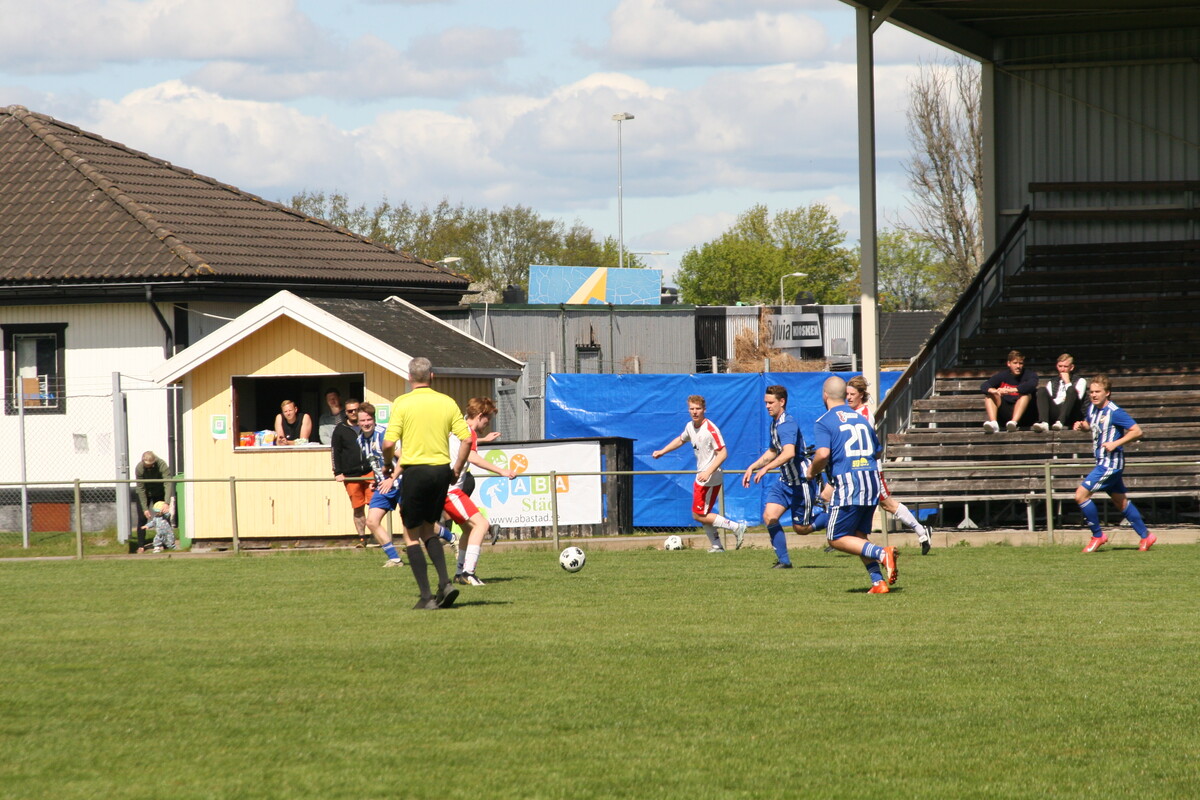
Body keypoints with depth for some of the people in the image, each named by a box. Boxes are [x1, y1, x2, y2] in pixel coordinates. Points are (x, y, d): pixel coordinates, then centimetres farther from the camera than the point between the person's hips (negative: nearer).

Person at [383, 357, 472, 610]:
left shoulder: (402, 403, -7)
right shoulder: (447, 402, 3)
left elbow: (389, 442, -12)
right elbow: (466, 439, -1)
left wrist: (388, 464, 7)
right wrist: (457, 469, 11)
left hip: (415, 471, -4)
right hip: (441, 471, 4)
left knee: (411, 535, 7)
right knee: (428, 529, 22)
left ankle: (426, 596, -1)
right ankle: (445, 582, 4)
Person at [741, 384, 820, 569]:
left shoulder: (787, 424, -21)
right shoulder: (774, 424, 10)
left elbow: (789, 453, -38)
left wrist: (766, 468, -45)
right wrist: (752, 467, 17)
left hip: (801, 482, -8)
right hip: (785, 481, 8)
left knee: (801, 528, 0)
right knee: (769, 516, -10)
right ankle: (783, 560, -4)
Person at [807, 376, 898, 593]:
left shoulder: (824, 422, -4)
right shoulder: (861, 418, 16)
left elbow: (823, 454, -18)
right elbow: (878, 452, 22)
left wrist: (812, 471, 1)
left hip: (848, 483, -7)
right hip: (872, 481, 7)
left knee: (837, 539, 2)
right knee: (859, 536, 16)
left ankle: (882, 554, -20)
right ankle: (879, 581, 2)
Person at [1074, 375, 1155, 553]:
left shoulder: (1115, 412, -18)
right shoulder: (1092, 408, 6)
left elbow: (1137, 431, -18)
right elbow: (1089, 424, 27)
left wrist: (1116, 443, -25)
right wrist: (1081, 425, 4)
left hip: (1111, 464, -9)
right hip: (1103, 463, 9)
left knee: (1081, 495, -12)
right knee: (1120, 502, 18)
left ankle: (1097, 536, 0)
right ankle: (1146, 536, 29)